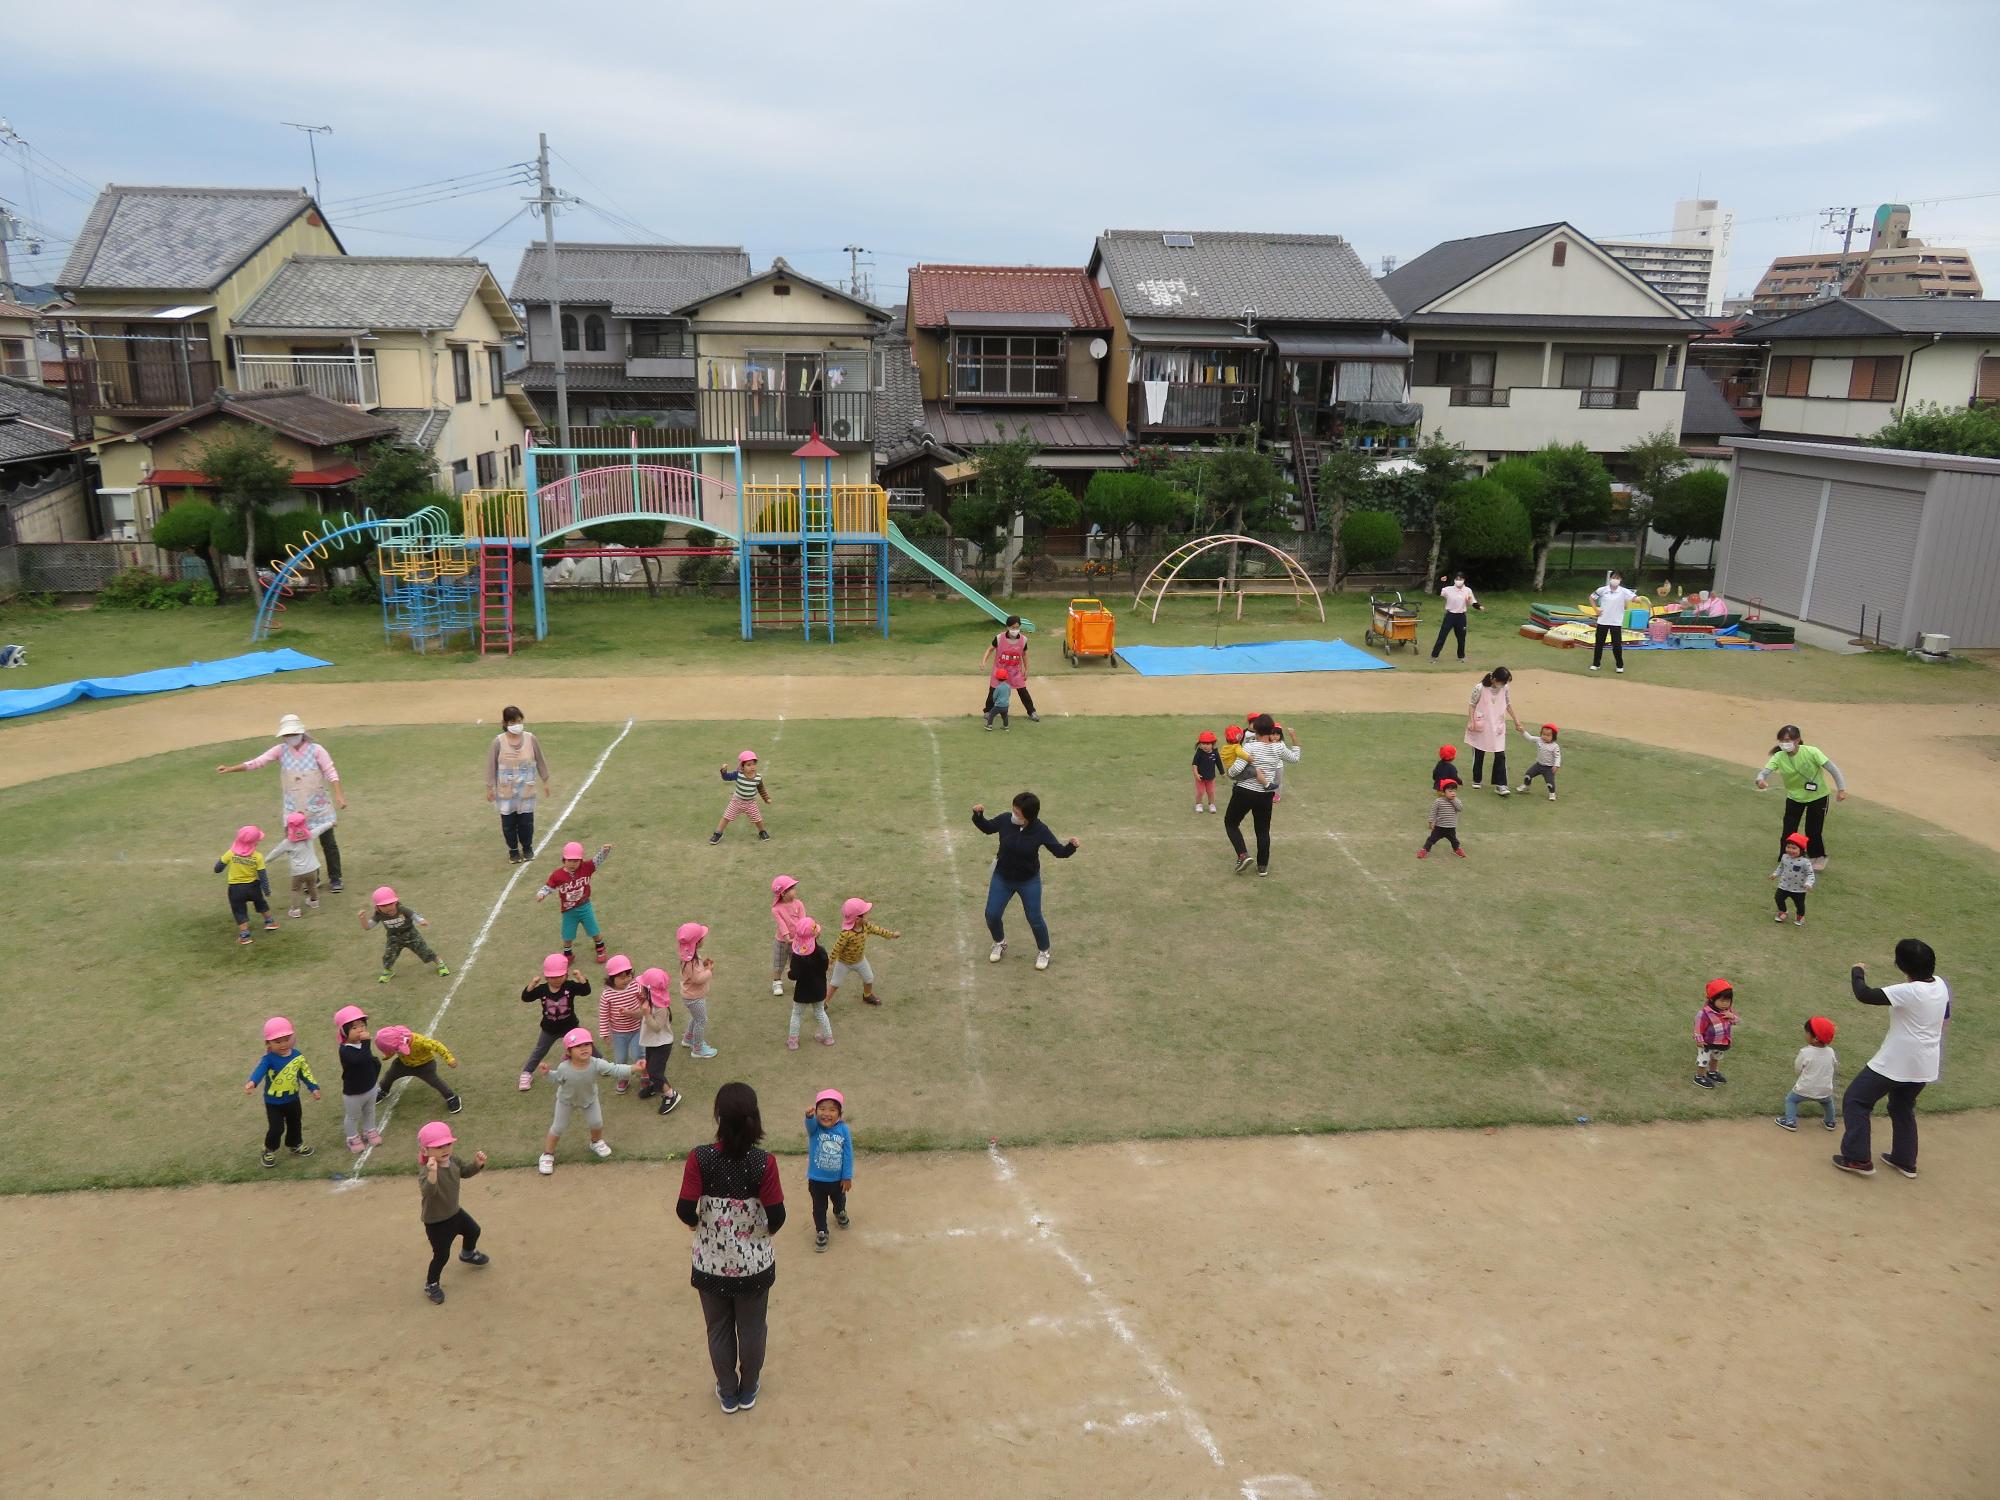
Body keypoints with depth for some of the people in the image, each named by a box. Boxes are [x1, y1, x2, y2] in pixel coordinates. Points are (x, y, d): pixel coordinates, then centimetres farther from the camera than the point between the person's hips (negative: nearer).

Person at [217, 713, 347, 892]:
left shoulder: (316, 749, -11)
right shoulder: (281, 750, -3)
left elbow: (331, 773, -11)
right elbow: (257, 762, -5)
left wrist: (339, 795, -20)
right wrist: (230, 769, -13)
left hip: (319, 806, -3)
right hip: (295, 808, 3)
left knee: (328, 842, 4)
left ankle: (335, 879, 15)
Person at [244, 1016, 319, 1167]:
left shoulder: (297, 1055, -9)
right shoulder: (269, 1059, -23)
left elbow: (305, 1073, 2)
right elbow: (260, 1070, -42)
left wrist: (314, 1088, -2)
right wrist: (252, 1083, -62)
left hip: (293, 1099, 4)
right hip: (274, 1102, -4)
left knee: (295, 1124, 21)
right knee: (276, 1128, 0)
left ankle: (295, 1145, 46)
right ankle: (269, 1150, 27)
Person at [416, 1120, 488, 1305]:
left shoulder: (453, 1161, -11)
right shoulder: (427, 1172, -36)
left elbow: (464, 1173, 10)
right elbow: (427, 1191, -54)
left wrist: (477, 1164, -9)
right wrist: (432, 1173, -72)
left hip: (454, 1212, 8)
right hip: (436, 1223, -8)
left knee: (473, 1230, 27)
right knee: (441, 1255, 4)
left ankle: (468, 1254, 59)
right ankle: (431, 1285, 31)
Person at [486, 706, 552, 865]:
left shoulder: (530, 739, -7)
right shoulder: (498, 742, -12)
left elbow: (540, 761, 4)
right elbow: (491, 765, -5)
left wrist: (545, 781, 10)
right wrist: (490, 788, -2)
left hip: (526, 790, 1)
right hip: (506, 792, -1)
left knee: (526, 821, 7)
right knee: (508, 822, 8)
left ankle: (527, 848, 30)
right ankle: (513, 851, 26)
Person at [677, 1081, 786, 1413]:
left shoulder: (700, 1159, -21)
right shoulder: (763, 1162, -23)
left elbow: (685, 1210, -21)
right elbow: (777, 1217, -19)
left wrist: (696, 1223, 2)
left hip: (711, 1264, 1)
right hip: (754, 1264, 0)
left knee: (719, 1329, 24)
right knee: (751, 1328, 24)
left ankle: (727, 1392, 42)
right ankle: (748, 1391, 43)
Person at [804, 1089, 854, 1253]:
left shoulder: (844, 1130, -20)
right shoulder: (814, 1128, -23)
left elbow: (848, 1155, -12)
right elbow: (810, 1124, -49)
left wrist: (847, 1177, -7)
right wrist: (809, 1116, -73)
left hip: (837, 1179, 2)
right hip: (816, 1179, -2)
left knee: (839, 1200, 31)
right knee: (819, 1208, 16)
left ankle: (840, 1212, 63)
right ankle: (821, 1232, 40)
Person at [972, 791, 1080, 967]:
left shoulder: (1040, 830, -22)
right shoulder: (1005, 820, -18)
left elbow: (1059, 852, -15)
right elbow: (987, 827, 2)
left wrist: (1071, 847, -36)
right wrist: (978, 815, -17)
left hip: (1029, 881, -2)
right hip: (1002, 878, 2)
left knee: (1034, 919, 3)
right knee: (991, 915, 5)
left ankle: (1043, 952, 30)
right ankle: (999, 943, 36)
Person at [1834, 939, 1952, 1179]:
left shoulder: (1908, 992, -27)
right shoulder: (1940, 984, -2)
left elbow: (1865, 995, -27)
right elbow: (1945, 1020, 14)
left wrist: (1857, 972, -10)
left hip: (1896, 1062, -8)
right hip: (1926, 1066, 8)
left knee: (1855, 1100, 5)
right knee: (1903, 1107, 28)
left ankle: (1859, 1159, 5)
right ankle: (1905, 1161, 37)